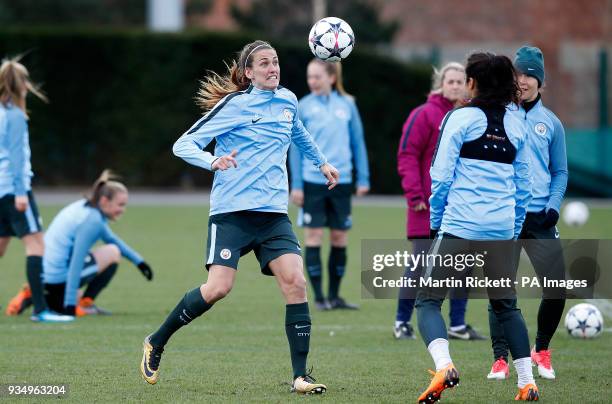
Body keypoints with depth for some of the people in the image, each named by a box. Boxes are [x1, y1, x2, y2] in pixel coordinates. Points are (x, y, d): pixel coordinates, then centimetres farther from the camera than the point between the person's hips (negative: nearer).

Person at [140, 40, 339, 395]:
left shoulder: (287, 100, 12)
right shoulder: (234, 105, -6)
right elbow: (184, 145, -8)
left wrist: (321, 161, 43)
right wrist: (213, 162, -26)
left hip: (273, 213, 5)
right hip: (232, 211, -5)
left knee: (295, 282, -14)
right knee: (218, 288, -16)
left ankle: (301, 376, -9)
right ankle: (156, 343, 8)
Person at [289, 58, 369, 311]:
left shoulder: (347, 105, 5)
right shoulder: (304, 107, 0)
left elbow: (358, 142, 10)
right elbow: (296, 147, 1)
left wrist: (363, 178, 6)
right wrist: (296, 185, -4)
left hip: (341, 181, 2)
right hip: (313, 181, -2)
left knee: (340, 238, 6)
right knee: (314, 235, -3)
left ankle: (334, 295, 16)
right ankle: (318, 297, 3)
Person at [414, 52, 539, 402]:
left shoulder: (461, 119, -3)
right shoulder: (516, 125, 11)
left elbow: (441, 176, -5)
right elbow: (524, 186, 14)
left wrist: (435, 222, 5)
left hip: (460, 225, -5)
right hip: (502, 229, 5)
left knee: (428, 301, 0)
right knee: (507, 305, 17)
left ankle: (444, 366, -23)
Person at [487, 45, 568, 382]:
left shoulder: (550, 123, 9)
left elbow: (560, 171, 15)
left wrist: (554, 205, -1)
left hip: (540, 216, 2)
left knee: (556, 288, -5)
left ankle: (541, 350, 17)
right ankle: (500, 359, 4)